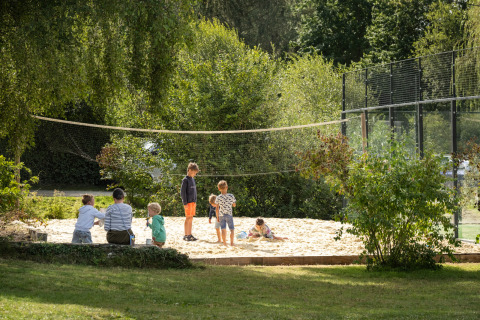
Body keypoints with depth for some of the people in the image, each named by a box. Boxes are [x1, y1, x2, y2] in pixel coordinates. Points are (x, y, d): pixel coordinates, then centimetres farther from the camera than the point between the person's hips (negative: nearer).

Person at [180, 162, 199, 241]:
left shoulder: (193, 179, 16)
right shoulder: (185, 180, -10)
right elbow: (182, 192, -12)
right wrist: (185, 203, -16)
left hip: (193, 202, 8)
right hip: (188, 202, -8)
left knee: (191, 219, 9)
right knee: (188, 218, -7)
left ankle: (190, 234, 13)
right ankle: (186, 235, -4)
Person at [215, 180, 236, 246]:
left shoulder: (218, 198, -5)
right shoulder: (231, 196, -7)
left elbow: (217, 209, -2)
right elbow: (234, 205, 7)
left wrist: (217, 217, 7)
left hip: (221, 215, 1)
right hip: (229, 215, -1)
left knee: (223, 229, 5)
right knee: (232, 229, 7)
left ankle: (224, 243, 6)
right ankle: (231, 242, 1)